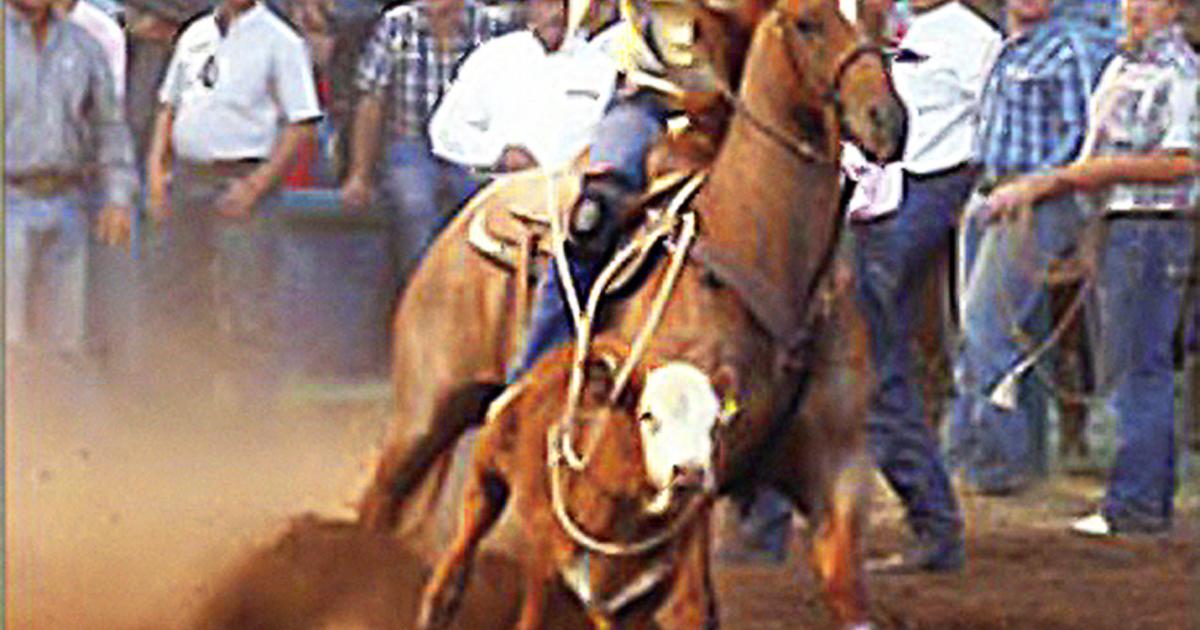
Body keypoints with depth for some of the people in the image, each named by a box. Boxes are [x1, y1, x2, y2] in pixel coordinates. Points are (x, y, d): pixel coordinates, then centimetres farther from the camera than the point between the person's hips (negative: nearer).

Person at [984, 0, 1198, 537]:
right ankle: (1152, 499, 16)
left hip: (1152, 228, -10)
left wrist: (1104, 170, -17)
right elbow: (1093, 165, 23)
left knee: (1139, 367, -9)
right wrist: (1034, 188, 15)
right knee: (1125, 367, 11)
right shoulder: (1120, 68, 18)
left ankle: (1135, 503, -8)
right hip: (1116, 227, 10)